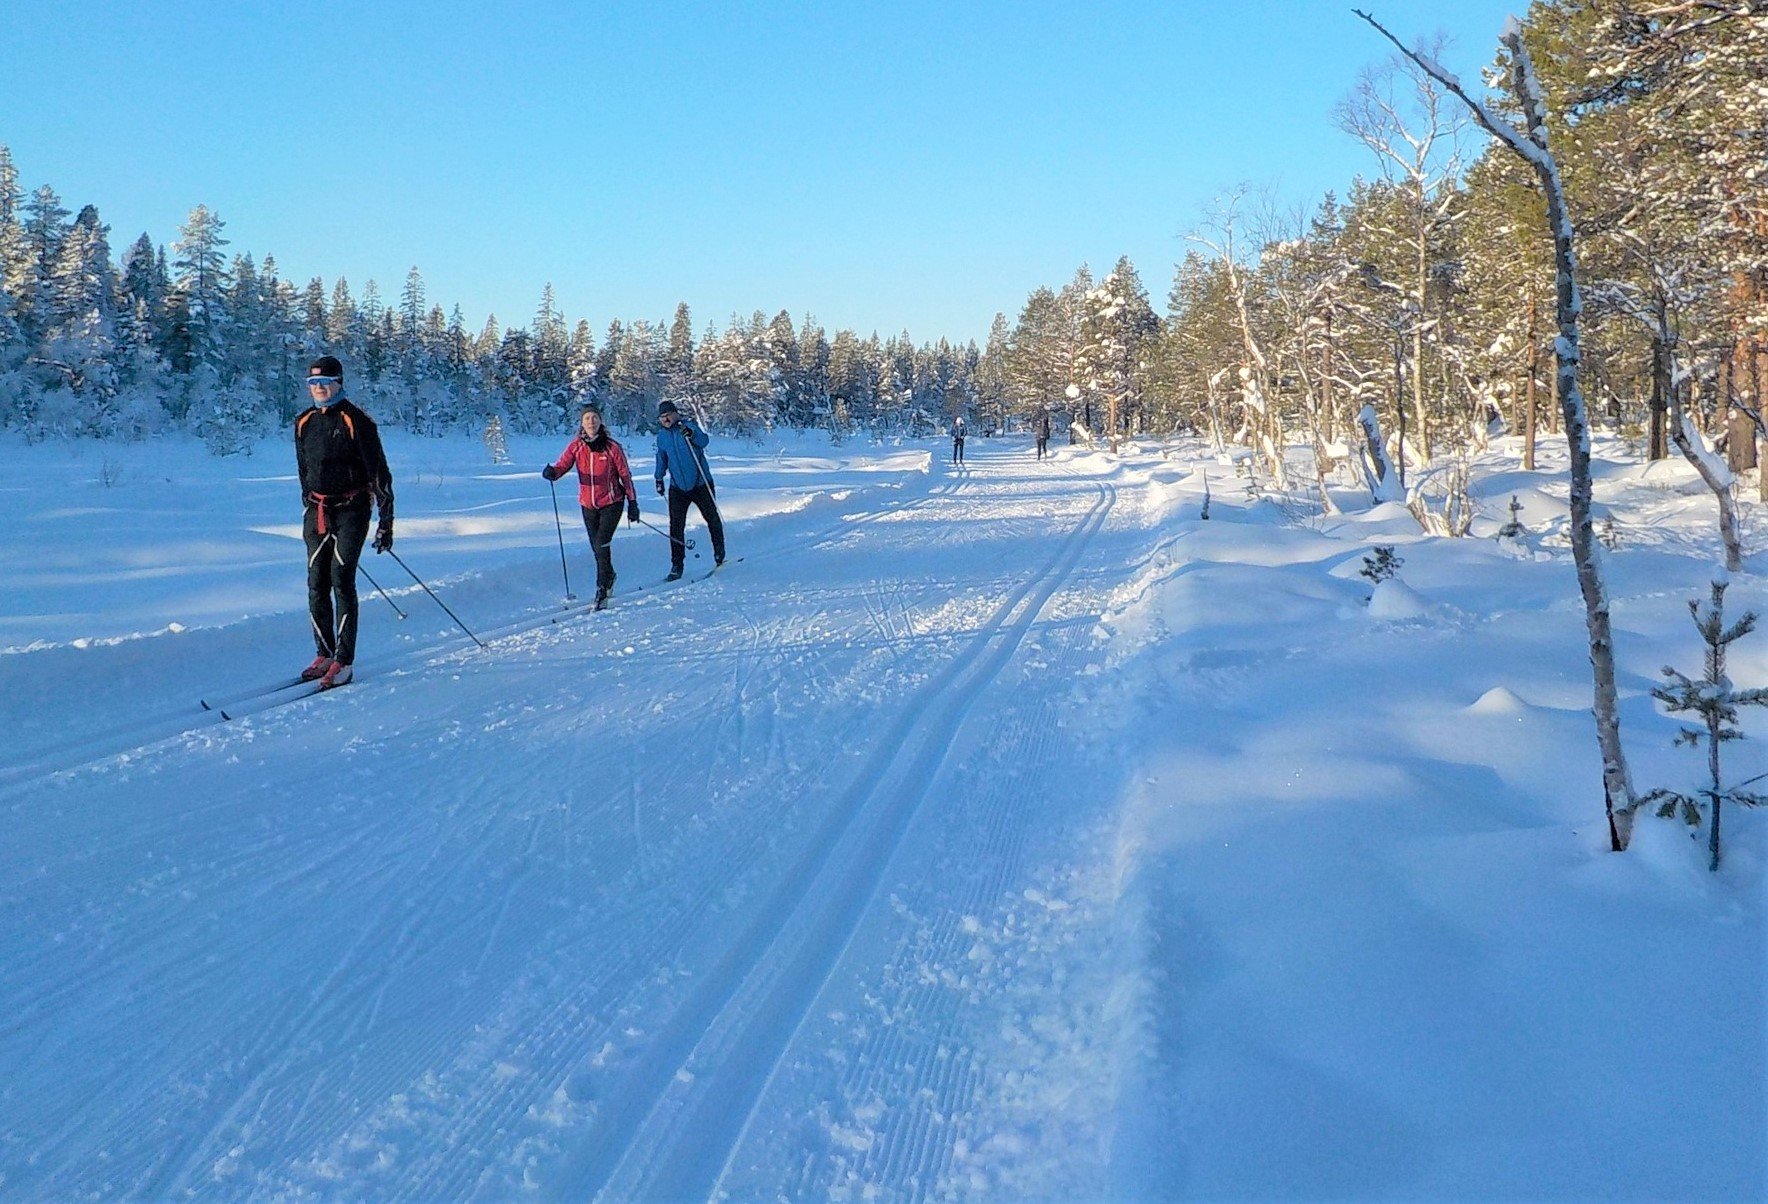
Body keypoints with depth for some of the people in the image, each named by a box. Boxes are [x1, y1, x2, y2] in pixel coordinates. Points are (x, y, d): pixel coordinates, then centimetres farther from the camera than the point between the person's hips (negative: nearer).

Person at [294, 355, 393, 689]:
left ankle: (343, 661, -8)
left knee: (341, 580, -11)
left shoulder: (355, 422, -9)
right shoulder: (304, 423, 9)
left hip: (351, 510, -6)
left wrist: (386, 521, -13)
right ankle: (324, 654, 15)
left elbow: (379, 472, -10)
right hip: (317, 511, 6)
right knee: (317, 584, 4)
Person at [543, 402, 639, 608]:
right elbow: (562, 466, -11)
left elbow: (625, 475, -3)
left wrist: (632, 502, -2)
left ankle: (602, 586, -7)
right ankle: (609, 576, 40)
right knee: (596, 546, 14)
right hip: (588, 504, 4)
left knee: (602, 543, -17)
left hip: (611, 502, -4)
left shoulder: (612, 446, -9)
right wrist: (552, 472, -35)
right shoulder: (575, 446, -2)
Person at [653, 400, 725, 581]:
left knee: (712, 519, 9)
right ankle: (676, 566, 0)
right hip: (678, 487, 3)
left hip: (700, 484, -3)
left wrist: (691, 435, -47)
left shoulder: (687, 427, -11)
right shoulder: (662, 435, 3)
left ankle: (720, 555, 29)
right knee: (676, 526, -4)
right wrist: (659, 479, 23)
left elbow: (704, 441, -28)